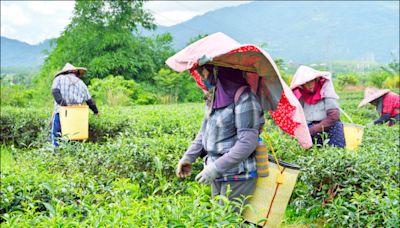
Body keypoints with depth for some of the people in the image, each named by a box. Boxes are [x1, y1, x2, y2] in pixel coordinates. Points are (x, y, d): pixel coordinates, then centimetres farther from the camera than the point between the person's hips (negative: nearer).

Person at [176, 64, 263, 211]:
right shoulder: (214, 95, 6)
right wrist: (189, 156, 5)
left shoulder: (244, 98, -19)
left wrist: (215, 168, -22)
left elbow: (248, 143, -22)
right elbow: (205, 130, 15)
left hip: (237, 177, -8)